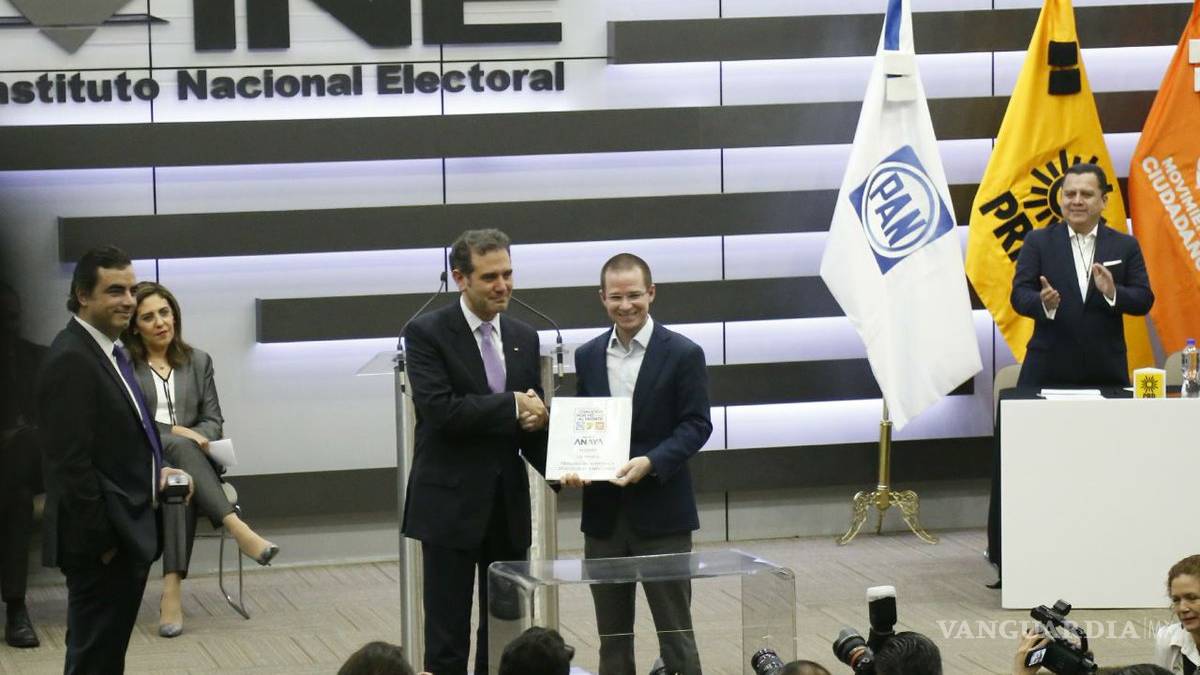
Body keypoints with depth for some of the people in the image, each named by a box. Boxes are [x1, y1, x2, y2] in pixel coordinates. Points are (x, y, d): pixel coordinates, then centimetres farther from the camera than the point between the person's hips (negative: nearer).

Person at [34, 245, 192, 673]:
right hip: (101, 542, -10)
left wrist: (156, 471, 7)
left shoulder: (111, 350, 12)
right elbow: (72, 462, -22)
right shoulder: (71, 360, -19)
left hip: (129, 531, 10)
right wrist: (101, 540, -20)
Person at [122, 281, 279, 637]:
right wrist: (175, 432, -14)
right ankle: (236, 528, -52)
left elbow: (214, 420, 16)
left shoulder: (198, 361, 21)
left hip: (191, 455, 3)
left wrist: (196, 435, -9)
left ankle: (173, 588, -48)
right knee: (180, 448, -38)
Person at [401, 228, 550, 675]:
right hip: (451, 504, -6)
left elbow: (532, 420, 12)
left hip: (508, 505, 6)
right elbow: (439, 409, -20)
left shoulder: (524, 338, 10)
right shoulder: (427, 333, -7)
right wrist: (511, 406, -15)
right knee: (447, 638, -2)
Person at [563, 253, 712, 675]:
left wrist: (651, 463, -21)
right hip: (604, 513, 4)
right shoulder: (588, 356, 10)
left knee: (675, 629, 0)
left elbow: (696, 425, -7)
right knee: (612, 634, 10)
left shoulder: (683, 354, -4)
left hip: (661, 512, -4)